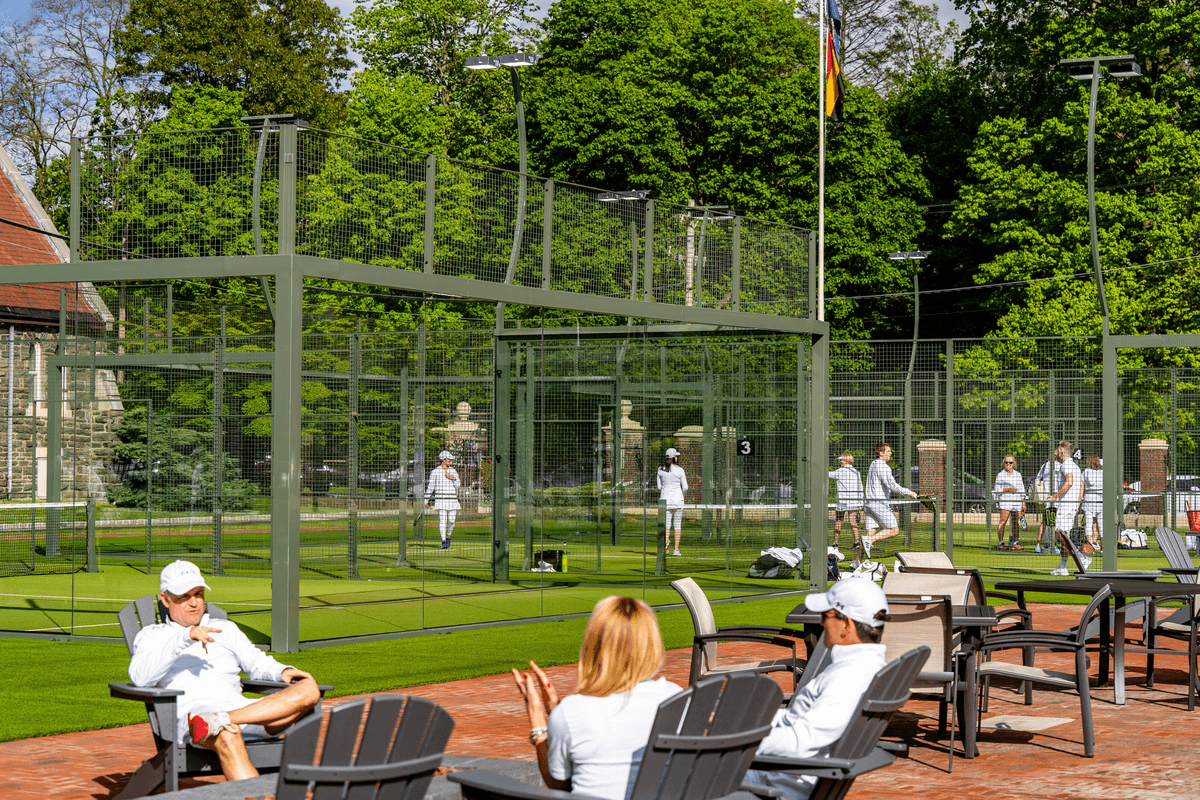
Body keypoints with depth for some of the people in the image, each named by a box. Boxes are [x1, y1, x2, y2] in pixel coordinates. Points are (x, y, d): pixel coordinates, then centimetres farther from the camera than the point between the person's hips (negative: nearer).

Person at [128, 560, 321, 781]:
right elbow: (139, 676, -1)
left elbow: (258, 663, 28)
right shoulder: (151, 636, 19)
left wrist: (283, 672, 3)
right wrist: (184, 638, -12)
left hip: (240, 708, 5)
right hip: (190, 711, -5)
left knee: (309, 689, -21)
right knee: (227, 736, -41)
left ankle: (219, 721, -38)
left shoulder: (225, 629, 33)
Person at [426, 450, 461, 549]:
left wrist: (453, 478, -9)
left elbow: (458, 485, 12)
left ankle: (448, 537, 24)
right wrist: (426, 500, 2)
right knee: (442, 520, -11)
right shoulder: (435, 471, 2)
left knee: (451, 520, 0)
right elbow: (430, 486, 4)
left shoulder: (453, 471, 14)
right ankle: (443, 541, -8)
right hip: (440, 499, -3)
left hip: (452, 499, 4)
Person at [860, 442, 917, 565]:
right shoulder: (882, 466, -13)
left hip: (870, 503, 10)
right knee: (894, 530, -2)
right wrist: (909, 492, -13)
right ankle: (869, 540, -14)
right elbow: (892, 485, -20)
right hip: (880, 503, -10)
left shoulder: (873, 464, 20)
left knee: (870, 532, 6)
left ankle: (858, 561, 2)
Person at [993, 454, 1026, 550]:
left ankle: (1015, 542, 9)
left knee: (1016, 523, 2)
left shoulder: (1018, 475, 14)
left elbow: (1022, 490, 17)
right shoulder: (1000, 475, 4)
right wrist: (1007, 490, -13)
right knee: (1003, 522, -12)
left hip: (1017, 501, 3)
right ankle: (1001, 542, -8)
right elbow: (996, 490, 2)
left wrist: (1023, 503, 11)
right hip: (1005, 501, -3)